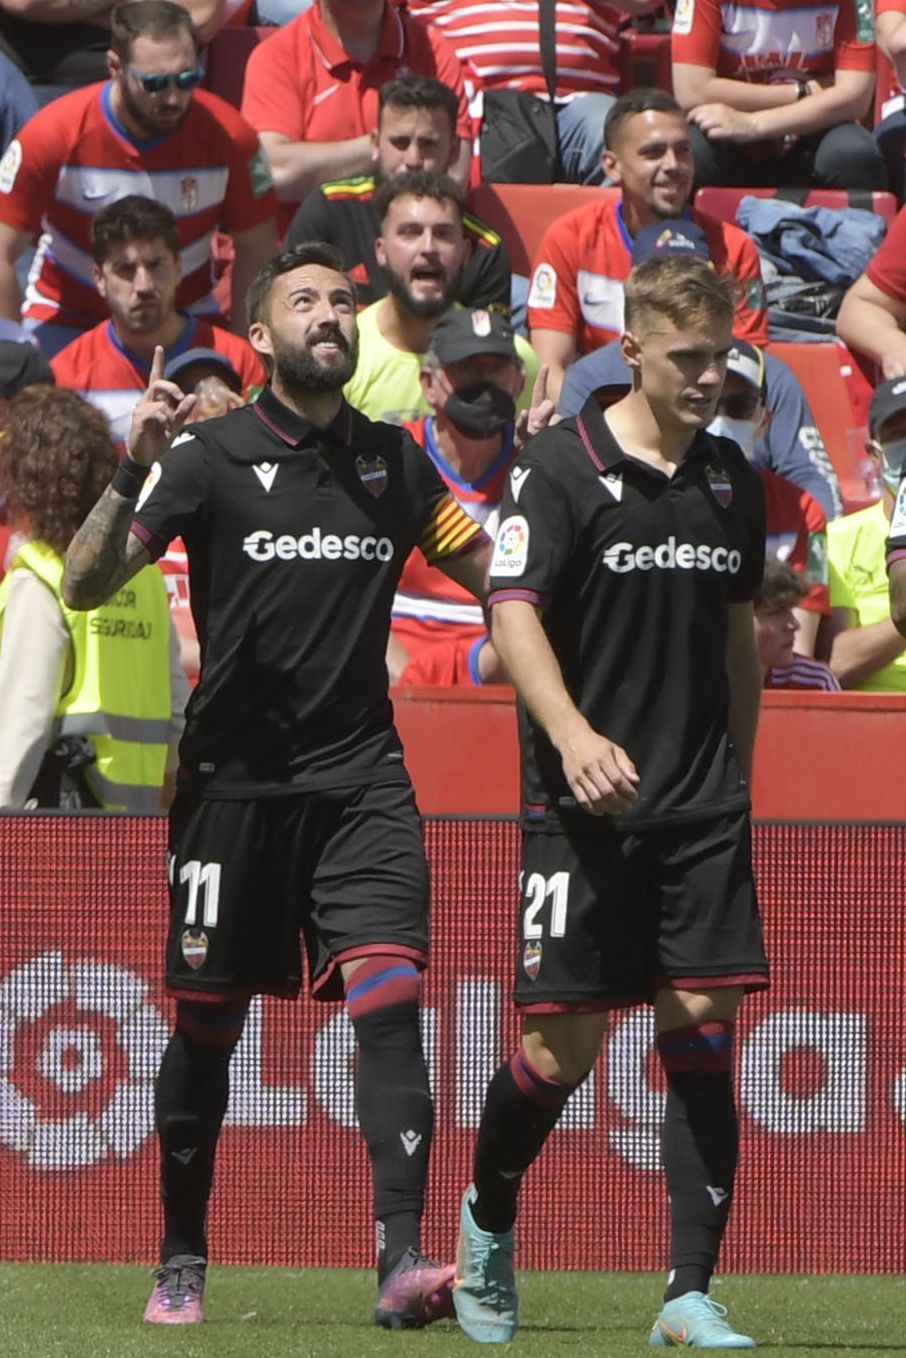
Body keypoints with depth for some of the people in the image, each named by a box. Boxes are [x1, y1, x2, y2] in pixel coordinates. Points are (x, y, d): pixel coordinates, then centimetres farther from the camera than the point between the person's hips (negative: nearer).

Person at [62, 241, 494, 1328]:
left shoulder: (392, 463, 10)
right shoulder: (210, 455, -3)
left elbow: (496, 570, 19)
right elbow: (86, 585, -11)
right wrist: (132, 471, -26)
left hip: (360, 778, 2)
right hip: (235, 780, -2)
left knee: (387, 994, -15)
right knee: (205, 1022, 4)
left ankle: (402, 1258, -21)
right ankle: (181, 1261, 19)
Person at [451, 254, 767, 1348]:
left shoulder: (730, 479, 12)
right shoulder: (557, 468, -6)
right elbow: (513, 613, -15)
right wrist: (572, 734, -30)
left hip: (703, 806, 4)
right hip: (582, 804, -4)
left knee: (702, 1021, -6)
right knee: (563, 1045, -3)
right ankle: (488, 1218, 27)